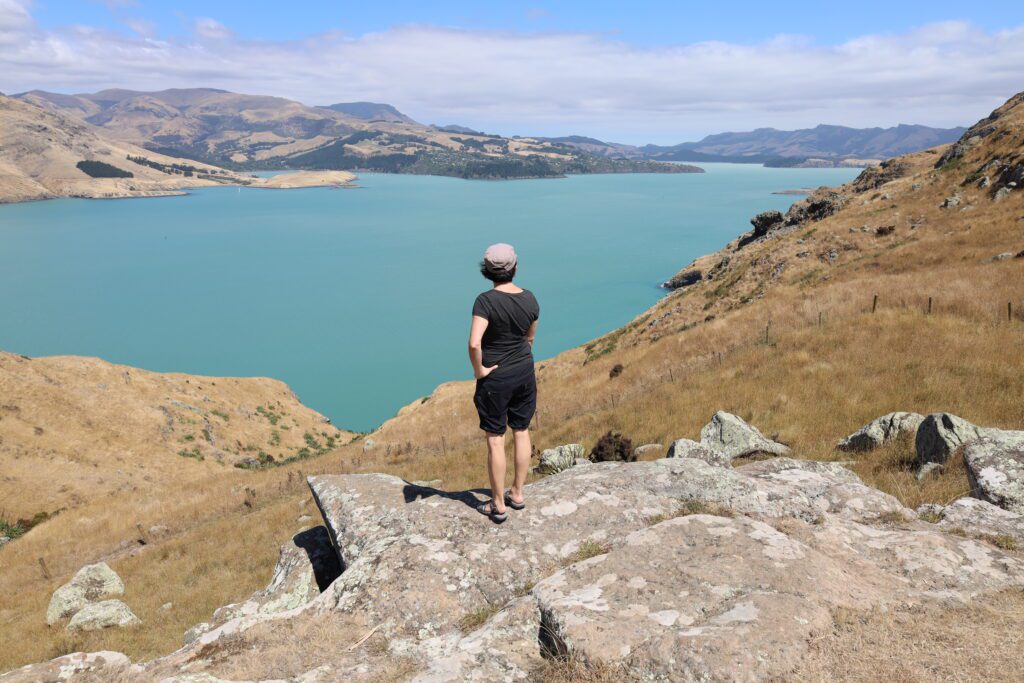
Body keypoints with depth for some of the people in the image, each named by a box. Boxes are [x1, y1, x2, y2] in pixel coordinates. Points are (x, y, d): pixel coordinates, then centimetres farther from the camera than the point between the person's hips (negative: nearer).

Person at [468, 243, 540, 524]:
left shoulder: (486, 301, -21)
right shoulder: (530, 298, -4)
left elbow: (474, 344, -31)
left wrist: (479, 371, -16)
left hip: (495, 377, -5)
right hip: (525, 372, 5)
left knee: (495, 439, 6)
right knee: (521, 431, 19)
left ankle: (498, 506, 17)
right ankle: (517, 494, 32)